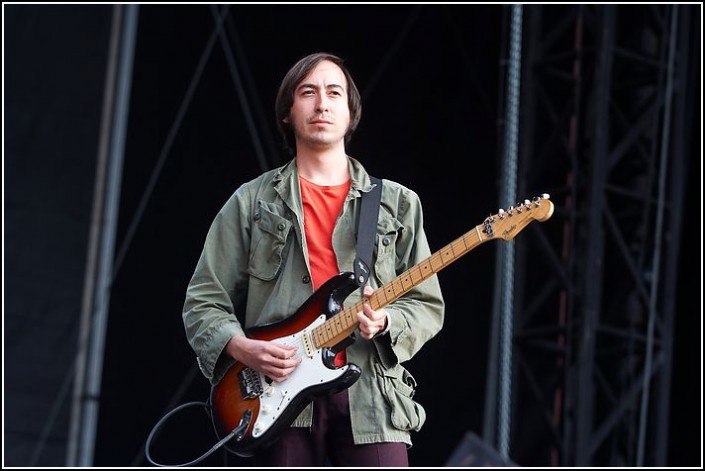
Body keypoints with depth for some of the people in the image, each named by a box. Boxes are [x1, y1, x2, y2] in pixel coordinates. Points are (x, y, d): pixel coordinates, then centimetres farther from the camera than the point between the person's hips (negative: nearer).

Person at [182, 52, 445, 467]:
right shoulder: (252, 203, 12)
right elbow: (203, 302, 10)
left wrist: (386, 322, -9)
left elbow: (427, 304, 13)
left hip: (371, 398, 0)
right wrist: (241, 347, -9)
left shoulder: (397, 204, 15)